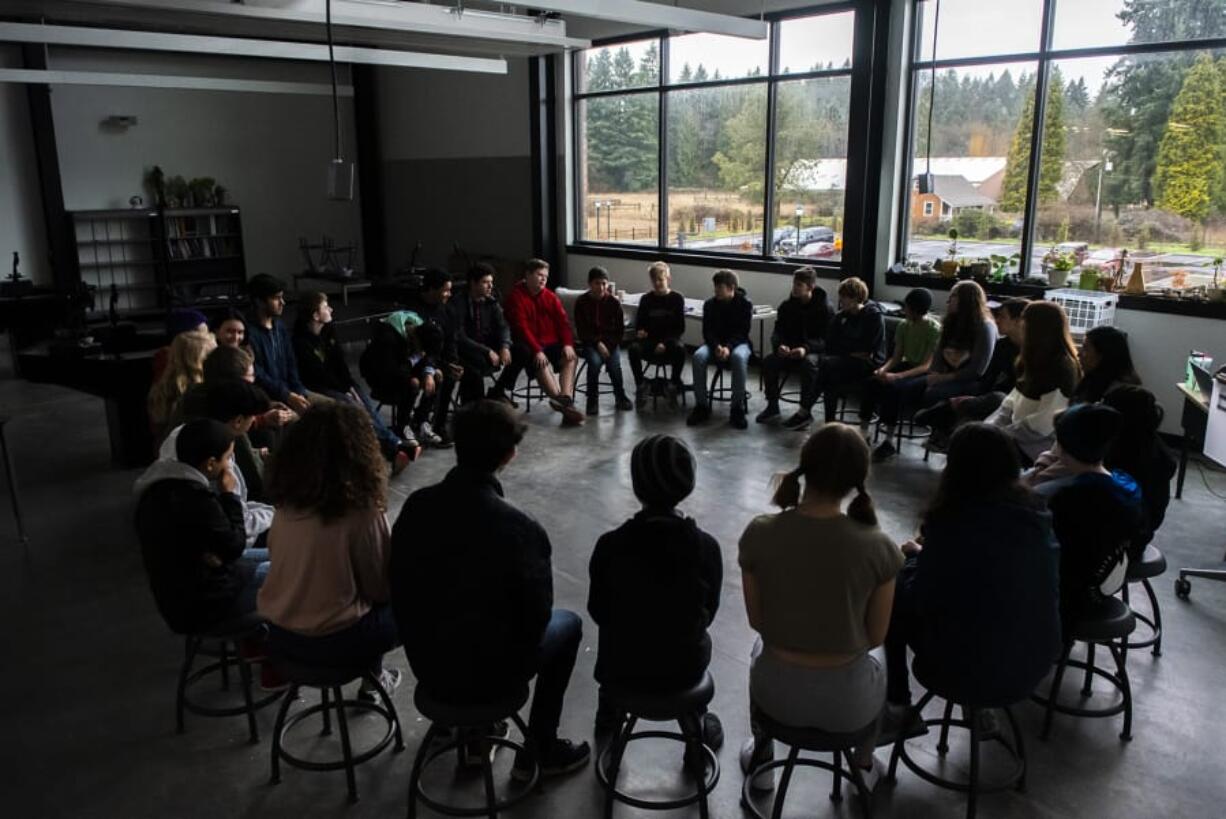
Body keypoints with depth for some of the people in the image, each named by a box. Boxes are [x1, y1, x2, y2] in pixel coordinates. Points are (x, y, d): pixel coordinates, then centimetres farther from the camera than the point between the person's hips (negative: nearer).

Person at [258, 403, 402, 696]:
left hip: (277, 631, 6)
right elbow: (380, 587, -10)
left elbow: (276, 556, 10)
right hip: (329, 641, -6)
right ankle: (372, 678, 26)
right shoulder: (361, 509, -22)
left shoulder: (287, 497, -5)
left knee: (373, 603, 26)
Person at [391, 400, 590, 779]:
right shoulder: (520, 528, -26)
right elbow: (535, 616, -14)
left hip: (425, 662, 5)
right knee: (568, 624, 20)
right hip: (486, 674, -5)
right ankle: (539, 751, 27)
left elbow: (402, 588, 2)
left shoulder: (415, 505, -10)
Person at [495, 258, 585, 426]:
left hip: (552, 343, 5)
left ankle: (565, 399, -35)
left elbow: (563, 321, 4)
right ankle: (563, 402, -40)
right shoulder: (516, 296, -8)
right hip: (529, 346, -5)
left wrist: (568, 344, -14)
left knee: (570, 357, -22)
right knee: (541, 363, -34)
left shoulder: (551, 296, 10)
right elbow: (521, 328, -17)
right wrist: (537, 350, -28)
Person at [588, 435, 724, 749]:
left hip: (623, 668, 0)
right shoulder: (706, 546, -19)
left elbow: (598, 611, -4)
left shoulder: (610, 545, -21)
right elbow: (708, 613, -2)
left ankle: (608, 714, 48)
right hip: (685, 668, 0)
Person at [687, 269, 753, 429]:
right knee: (698, 356, -30)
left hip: (738, 342, -3)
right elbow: (707, 331, -2)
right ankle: (702, 406, -21)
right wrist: (716, 346, -23)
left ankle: (737, 409, -30)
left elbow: (742, 332, -12)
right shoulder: (710, 304, 3)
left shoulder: (745, 303, -6)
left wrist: (728, 347, -30)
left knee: (738, 357, -39)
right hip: (715, 342, 3)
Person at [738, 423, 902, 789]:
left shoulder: (759, 533, -17)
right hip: (847, 701, 0)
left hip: (776, 693, 1)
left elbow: (758, 621, -3)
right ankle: (863, 768, 54)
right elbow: (875, 637, -5)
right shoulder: (878, 547, -19)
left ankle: (761, 758, 52)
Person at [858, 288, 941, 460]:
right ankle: (863, 432, -14)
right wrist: (883, 369, -18)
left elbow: (926, 366, -22)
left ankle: (889, 441, -24)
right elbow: (896, 356, 4)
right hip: (907, 367, 6)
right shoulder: (903, 325, 1)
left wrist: (896, 376, -33)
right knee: (872, 382, -20)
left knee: (894, 387, -33)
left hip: (925, 375, -6)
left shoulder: (935, 330, -18)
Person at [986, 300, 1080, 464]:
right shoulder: (1037, 360, 13)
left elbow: (1043, 425, -23)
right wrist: (990, 427, -2)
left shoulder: (1062, 368, -17)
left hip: (1038, 445, -9)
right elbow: (1012, 401, 12)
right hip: (1020, 435, 9)